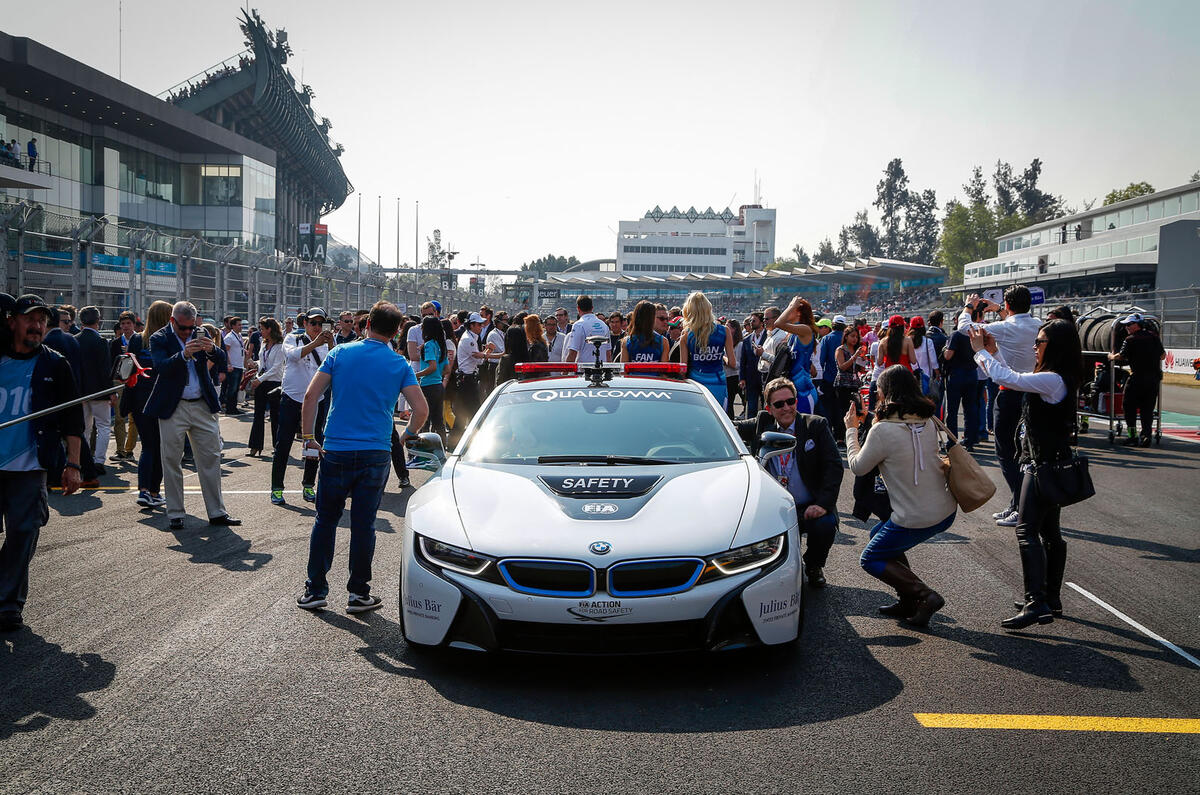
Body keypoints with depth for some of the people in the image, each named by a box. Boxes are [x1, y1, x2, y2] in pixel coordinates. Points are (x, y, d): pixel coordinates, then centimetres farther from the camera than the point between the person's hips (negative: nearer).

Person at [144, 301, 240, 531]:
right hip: (173, 408, -3)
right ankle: (175, 514, 14)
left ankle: (217, 512, 11)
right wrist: (184, 355, -34)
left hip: (203, 406, 3)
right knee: (171, 461, 4)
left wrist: (212, 349, -21)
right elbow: (161, 366, -19)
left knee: (211, 458, 5)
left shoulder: (201, 335, 6)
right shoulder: (159, 338, -3)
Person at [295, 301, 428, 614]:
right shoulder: (399, 364, 1)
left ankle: (315, 590, 16)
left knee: (325, 521, 11)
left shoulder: (340, 353, 3)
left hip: (336, 450, 0)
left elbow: (311, 395, -3)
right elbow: (421, 409, -4)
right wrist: (408, 435, 15)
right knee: (363, 525, 6)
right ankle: (358, 593, 13)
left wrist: (309, 437, 4)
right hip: (376, 453, 0)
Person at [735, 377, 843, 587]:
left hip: (808, 508, -1)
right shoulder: (762, 424, 7)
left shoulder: (817, 426, 0)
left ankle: (814, 566, 6)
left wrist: (823, 503, -18)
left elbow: (834, 465, -6)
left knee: (825, 525, -32)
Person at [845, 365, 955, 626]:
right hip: (946, 511, 8)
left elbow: (857, 466, -5)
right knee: (879, 534, 27)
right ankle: (907, 601, 23)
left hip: (915, 520, -8)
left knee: (870, 559, 14)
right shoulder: (927, 423, 2)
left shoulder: (883, 430, -20)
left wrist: (851, 429, 7)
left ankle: (925, 595, 0)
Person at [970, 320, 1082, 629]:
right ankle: (1051, 599, 25)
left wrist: (980, 351, -9)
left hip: (1044, 465, -11)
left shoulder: (1052, 380, -20)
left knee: (1027, 530, -13)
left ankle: (1036, 603, -17)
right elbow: (1014, 379, 21)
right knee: (1049, 531, 16)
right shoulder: (1056, 379, 11)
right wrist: (994, 350, 13)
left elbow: (1006, 379, -23)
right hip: (1050, 464, 11)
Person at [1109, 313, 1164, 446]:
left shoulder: (1130, 340, -8)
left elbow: (1120, 357, -10)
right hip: (1154, 378, 5)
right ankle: (1146, 435, 2)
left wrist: (1111, 357, 10)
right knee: (1147, 408, 9)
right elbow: (1163, 356, 12)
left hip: (1137, 378, -5)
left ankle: (1132, 435, 7)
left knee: (1130, 406, 8)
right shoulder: (1153, 336, 8)